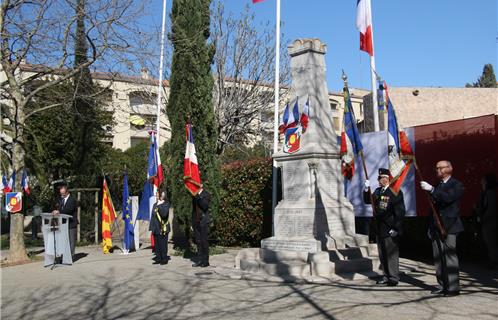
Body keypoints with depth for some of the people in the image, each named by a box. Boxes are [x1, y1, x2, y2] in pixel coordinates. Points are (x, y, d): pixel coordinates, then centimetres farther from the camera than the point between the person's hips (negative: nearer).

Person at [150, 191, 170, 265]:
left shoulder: (166, 204, -5)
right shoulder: (155, 205, 14)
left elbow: (164, 214, -22)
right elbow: (153, 216, 17)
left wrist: (160, 206, -22)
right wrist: (152, 228, 13)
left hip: (163, 229, -6)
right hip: (156, 229, 6)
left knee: (163, 244, -3)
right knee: (157, 244, 9)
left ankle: (164, 259, 6)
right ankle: (158, 259, 18)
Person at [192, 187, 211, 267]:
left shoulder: (206, 194, -4)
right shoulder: (194, 195, 14)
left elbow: (205, 206, -19)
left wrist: (199, 195, -19)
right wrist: (192, 223, 16)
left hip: (204, 222, -6)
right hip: (196, 222, 6)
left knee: (204, 241, -4)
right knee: (198, 241, 7)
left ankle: (205, 261, 3)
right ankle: (200, 260, 12)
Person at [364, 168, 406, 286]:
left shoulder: (395, 192, -11)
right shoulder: (378, 191, 12)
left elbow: (400, 211, -14)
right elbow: (368, 201, 14)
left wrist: (395, 228, -16)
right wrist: (367, 189, -2)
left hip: (390, 230, -7)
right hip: (380, 229, 8)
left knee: (391, 254, 0)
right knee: (382, 254, 13)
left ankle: (394, 278, 10)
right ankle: (386, 276, 24)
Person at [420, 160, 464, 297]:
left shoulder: (457, 185, -2)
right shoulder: (437, 186, 18)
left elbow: (448, 198, -21)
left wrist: (431, 190, -26)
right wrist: (431, 227, 15)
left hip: (449, 226, -7)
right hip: (436, 227, 7)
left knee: (450, 256, -6)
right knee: (438, 257, 7)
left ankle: (453, 287, -1)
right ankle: (442, 285, 13)